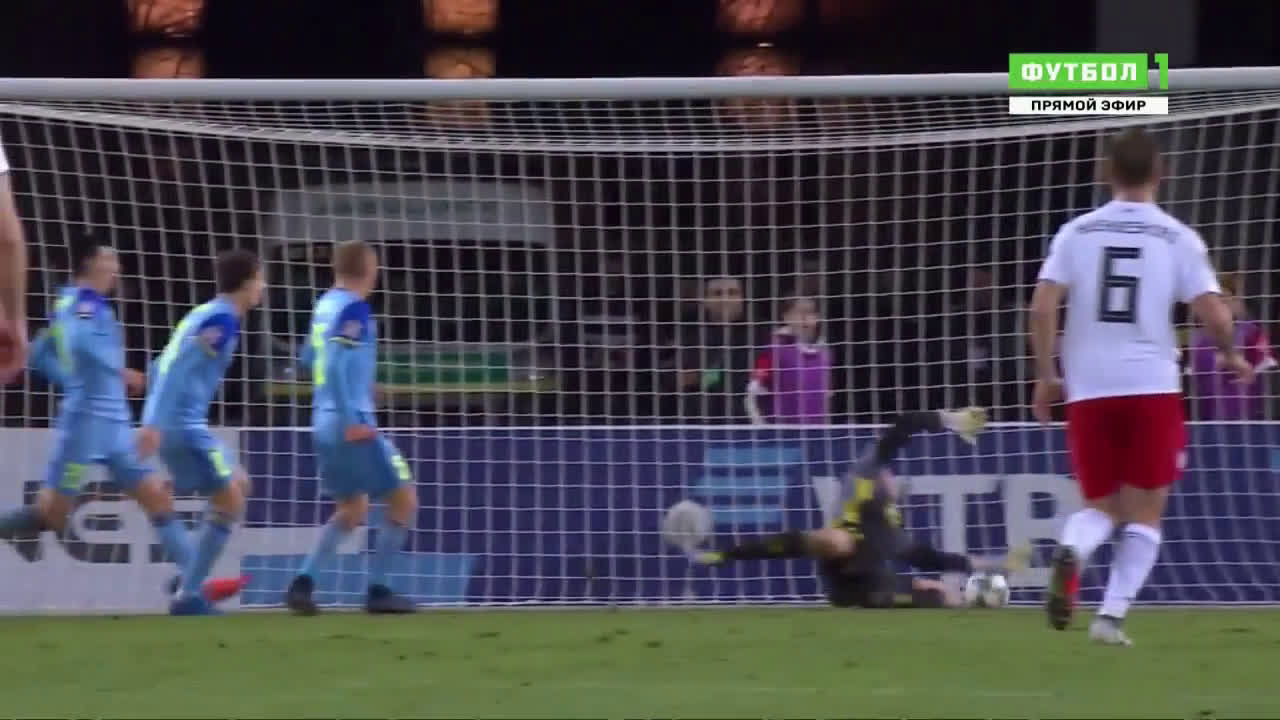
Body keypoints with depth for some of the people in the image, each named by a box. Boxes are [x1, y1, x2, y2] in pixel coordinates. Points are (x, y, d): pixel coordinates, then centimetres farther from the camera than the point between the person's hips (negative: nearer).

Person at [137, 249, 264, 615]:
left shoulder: (205, 315, 18)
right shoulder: (222, 320, -12)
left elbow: (164, 367, 22)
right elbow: (179, 367, -21)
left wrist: (152, 420, 26)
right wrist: (155, 424, -26)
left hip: (175, 425, 10)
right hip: (186, 425, -10)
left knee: (239, 485, 19)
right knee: (229, 502, -6)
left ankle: (192, 581, 12)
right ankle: (188, 595, -9)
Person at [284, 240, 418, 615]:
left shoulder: (325, 305, 12)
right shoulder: (353, 309, -13)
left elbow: (309, 357, 25)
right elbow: (334, 363, -23)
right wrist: (351, 421, -24)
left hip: (324, 426, 9)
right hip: (352, 427, -9)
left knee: (351, 509, 20)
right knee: (404, 500, 2)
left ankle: (303, 583, 6)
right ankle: (377, 590, 1)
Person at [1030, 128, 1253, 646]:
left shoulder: (1077, 233, 4)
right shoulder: (1178, 238, 0)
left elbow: (1042, 307, -5)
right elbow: (1214, 314, -6)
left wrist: (1046, 377, 4)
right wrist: (1232, 356, 14)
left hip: (1088, 389, 2)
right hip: (1152, 388, -2)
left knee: (1100, 506, 15)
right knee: (1145, 514, 9)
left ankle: (1071, 550, -19)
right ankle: (1112, 614, -7)